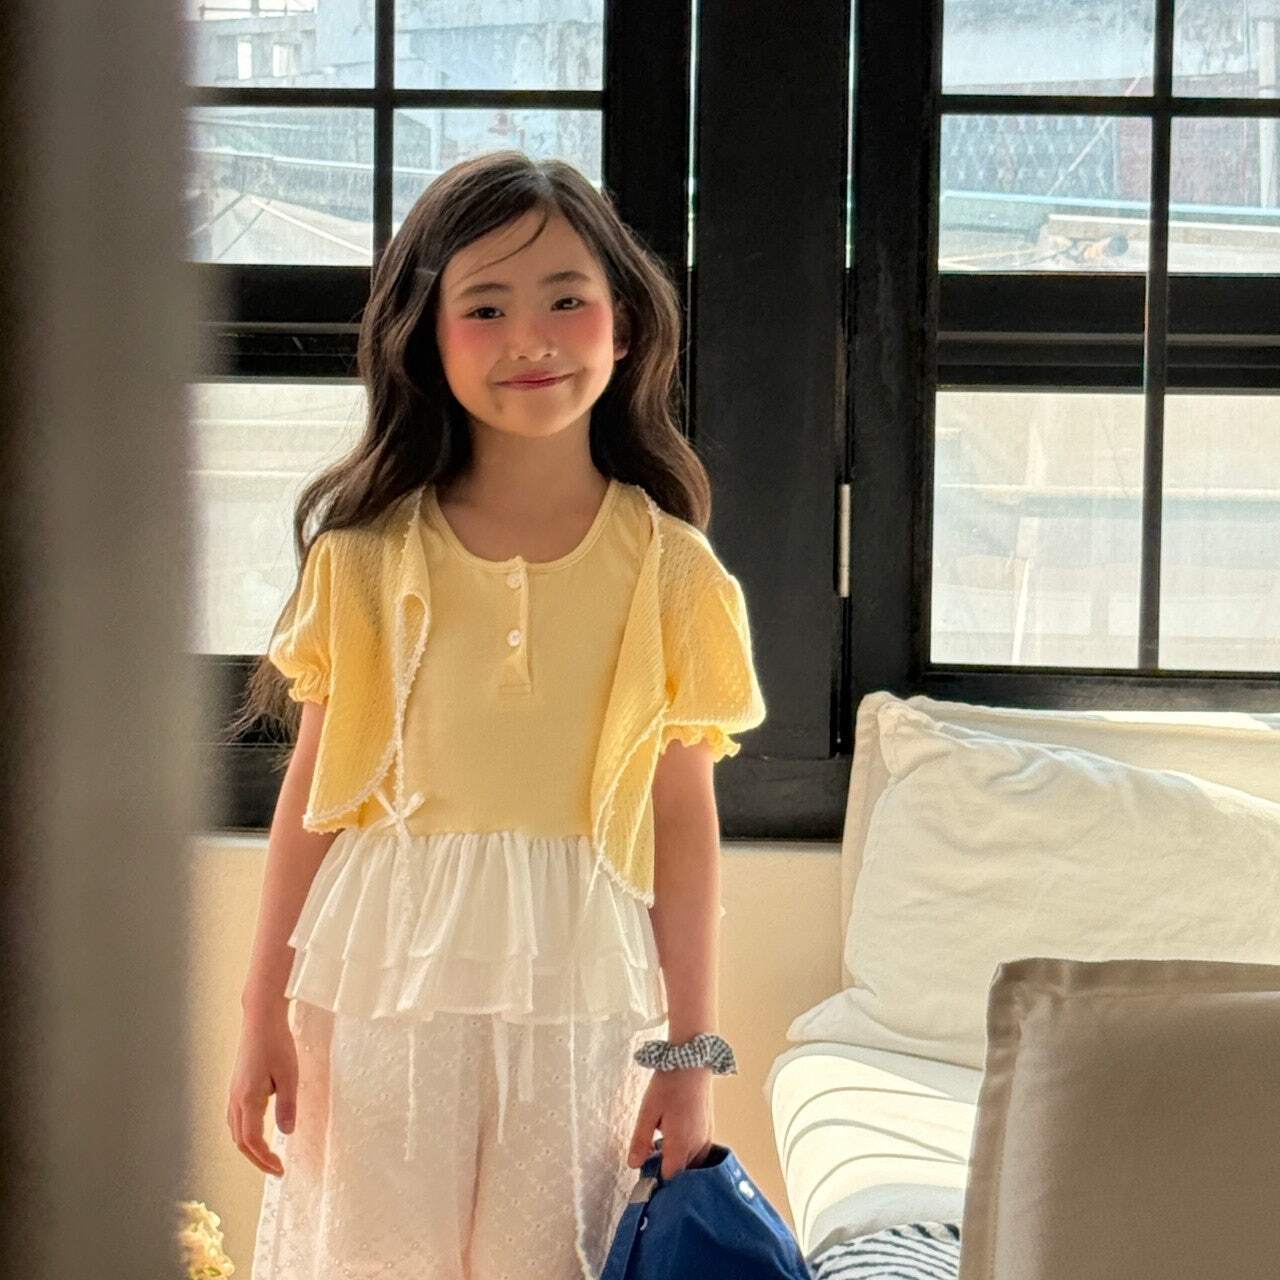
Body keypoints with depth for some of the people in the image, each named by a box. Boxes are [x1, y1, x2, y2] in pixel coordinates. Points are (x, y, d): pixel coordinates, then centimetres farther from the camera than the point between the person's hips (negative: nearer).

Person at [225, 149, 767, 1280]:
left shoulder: (668, 569, -1)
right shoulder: (366, 557, -1)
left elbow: (685, 824, 1)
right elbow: (310, 798, 3)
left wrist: (690, 1056, 2)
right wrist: (264, 1016, 5)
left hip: (578, 991, 0)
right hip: (383, 974, 0)